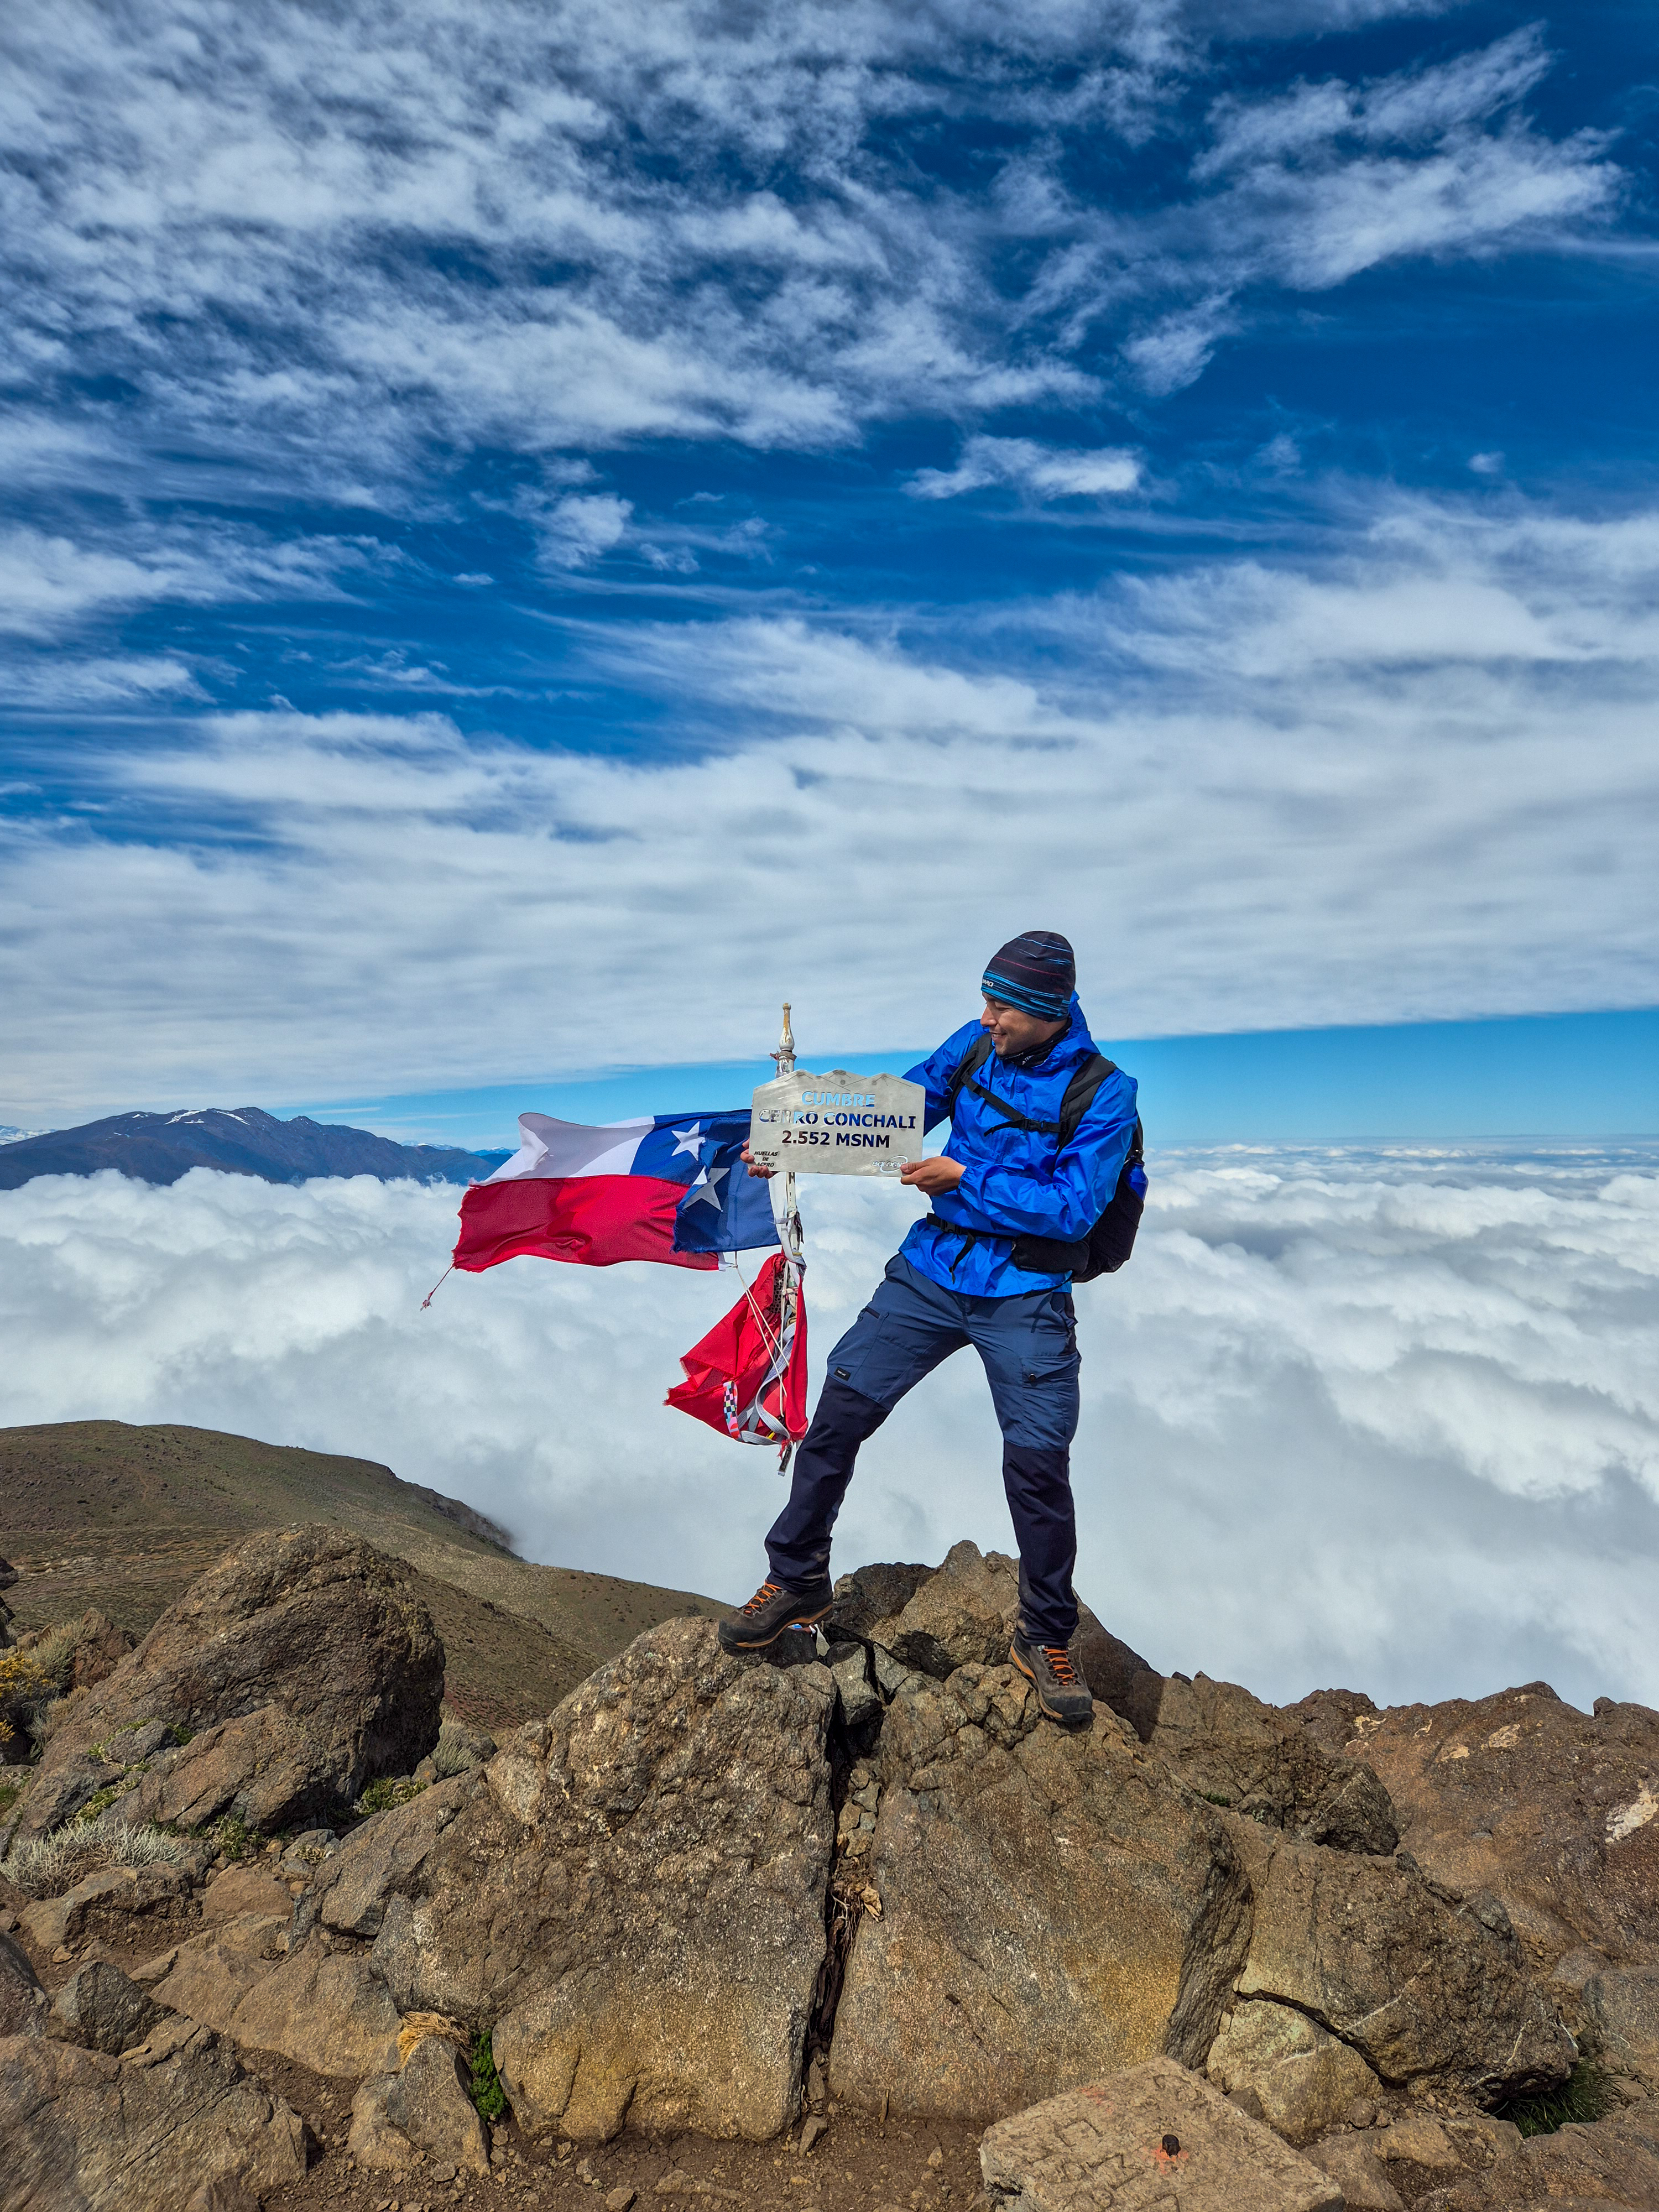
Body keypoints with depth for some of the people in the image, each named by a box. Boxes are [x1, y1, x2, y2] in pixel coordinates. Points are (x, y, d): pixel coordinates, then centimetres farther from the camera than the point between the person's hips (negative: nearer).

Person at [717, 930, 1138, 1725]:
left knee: (1038, 1459, -8)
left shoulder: (1104, 1094, -11)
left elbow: (1073, 1207, -17)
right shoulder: (975, 1045, 2)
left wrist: (965, 1177, -18)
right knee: (840, 1407, -1)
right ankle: (798, 1581, 19)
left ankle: (1046, 1637, 18)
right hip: (932, 1269, 4)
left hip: (1026, 1294, -4)